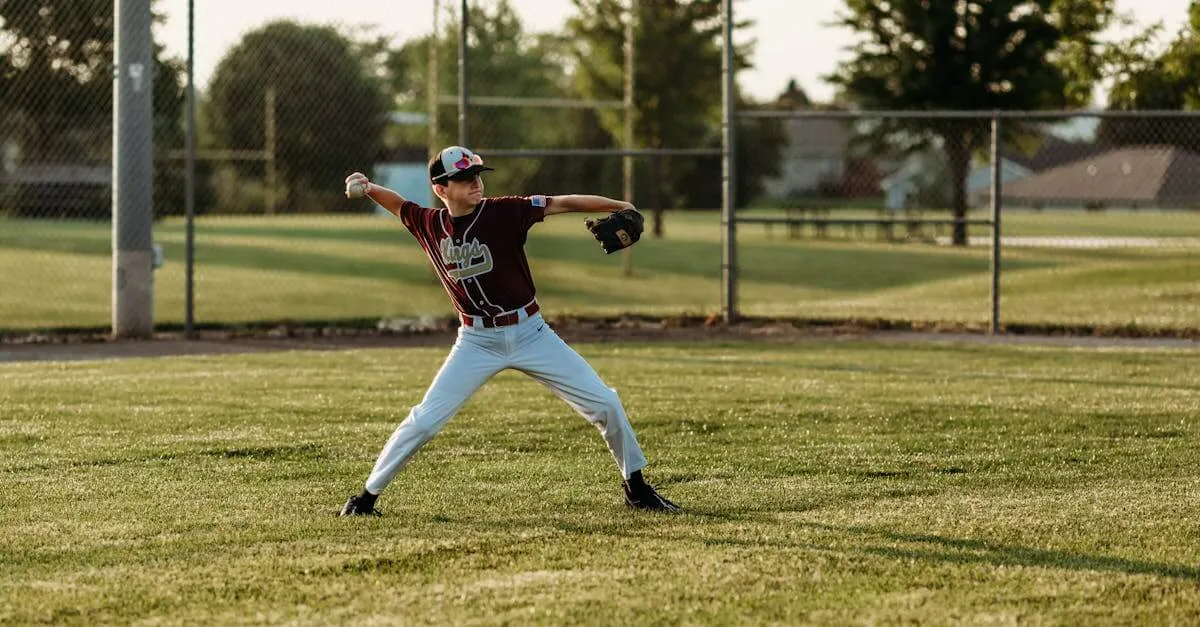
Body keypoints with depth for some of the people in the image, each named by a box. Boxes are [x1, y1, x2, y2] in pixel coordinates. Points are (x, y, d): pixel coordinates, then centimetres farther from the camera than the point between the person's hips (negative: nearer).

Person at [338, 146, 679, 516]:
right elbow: (397, 204, 16)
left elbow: (563, 204, -16)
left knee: (604, 404, -2)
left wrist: (621, 207, -26)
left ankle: (636, 488, 17)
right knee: (424, 421, -6)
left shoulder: (504, 212, -11)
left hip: (531, 333, 0)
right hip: (477, 343, 1)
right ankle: (367, 497, 8)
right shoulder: (429, 225, -3)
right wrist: (366, 188, -3)